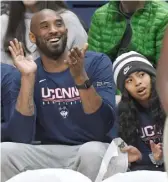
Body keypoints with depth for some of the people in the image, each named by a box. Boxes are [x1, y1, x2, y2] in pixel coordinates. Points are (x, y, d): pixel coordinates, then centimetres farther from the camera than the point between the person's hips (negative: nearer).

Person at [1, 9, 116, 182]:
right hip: (47, 153, 2)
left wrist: (81, 77, -28)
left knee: (92, 151, -35)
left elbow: (103, 127, -16)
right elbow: (22, 137, -12)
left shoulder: (96, 62, -4)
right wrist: (28, 77, -18)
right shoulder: (24, 75, 2)